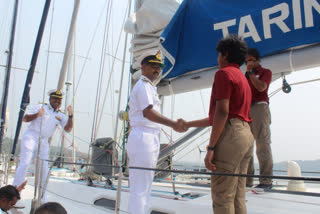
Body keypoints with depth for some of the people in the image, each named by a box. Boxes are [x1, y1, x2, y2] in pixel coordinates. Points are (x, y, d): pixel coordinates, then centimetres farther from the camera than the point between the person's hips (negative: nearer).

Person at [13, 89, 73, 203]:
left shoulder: (60, 115, 14)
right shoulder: (40, 107, 4)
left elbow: (68, 129, 4)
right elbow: (25, 118, -1)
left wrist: (70, 116, -9)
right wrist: (37, 115, -18)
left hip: (44, 142, 4)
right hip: (31, 137, -4)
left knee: (44, 169, 3)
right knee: (25, 164, -14)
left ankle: (42, 200, 12)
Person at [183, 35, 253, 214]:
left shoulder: (224, 73, -2)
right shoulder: (243, 78, 27)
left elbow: (222, 112, -16)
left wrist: (210, 148, -17)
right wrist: (188, 124, 34)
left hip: (230, 135, -10)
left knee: (222, 197, -8)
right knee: (238, 197, 9)